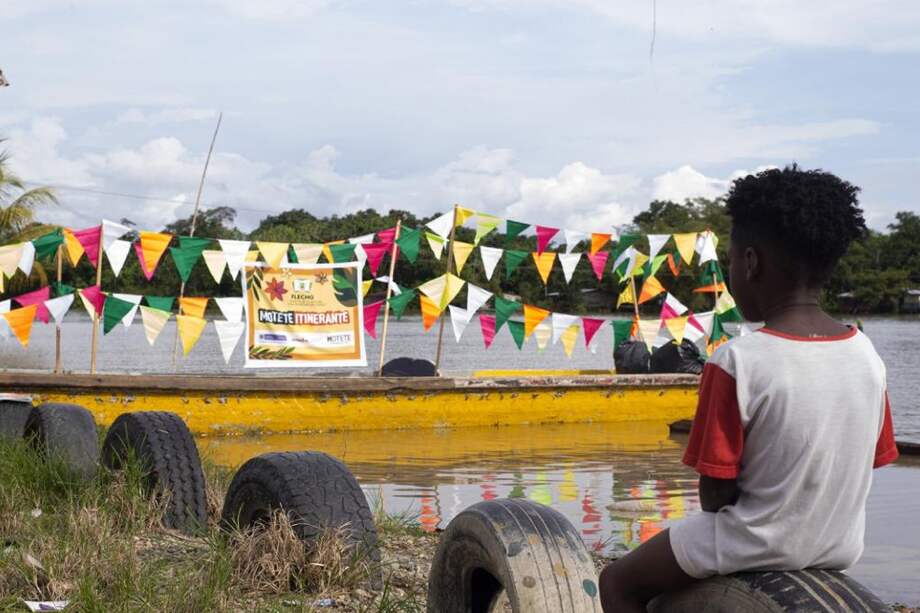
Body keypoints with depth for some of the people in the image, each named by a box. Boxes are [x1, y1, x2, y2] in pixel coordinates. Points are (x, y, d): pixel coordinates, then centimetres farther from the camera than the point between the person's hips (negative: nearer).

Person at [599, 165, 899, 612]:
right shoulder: (867, 356, -5)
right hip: (842, 547, 7)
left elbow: (716, 492, -18)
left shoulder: (737, 363, -23)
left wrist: (719, 511, 4)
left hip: (758, 547, -6)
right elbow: (866, 465, 4)